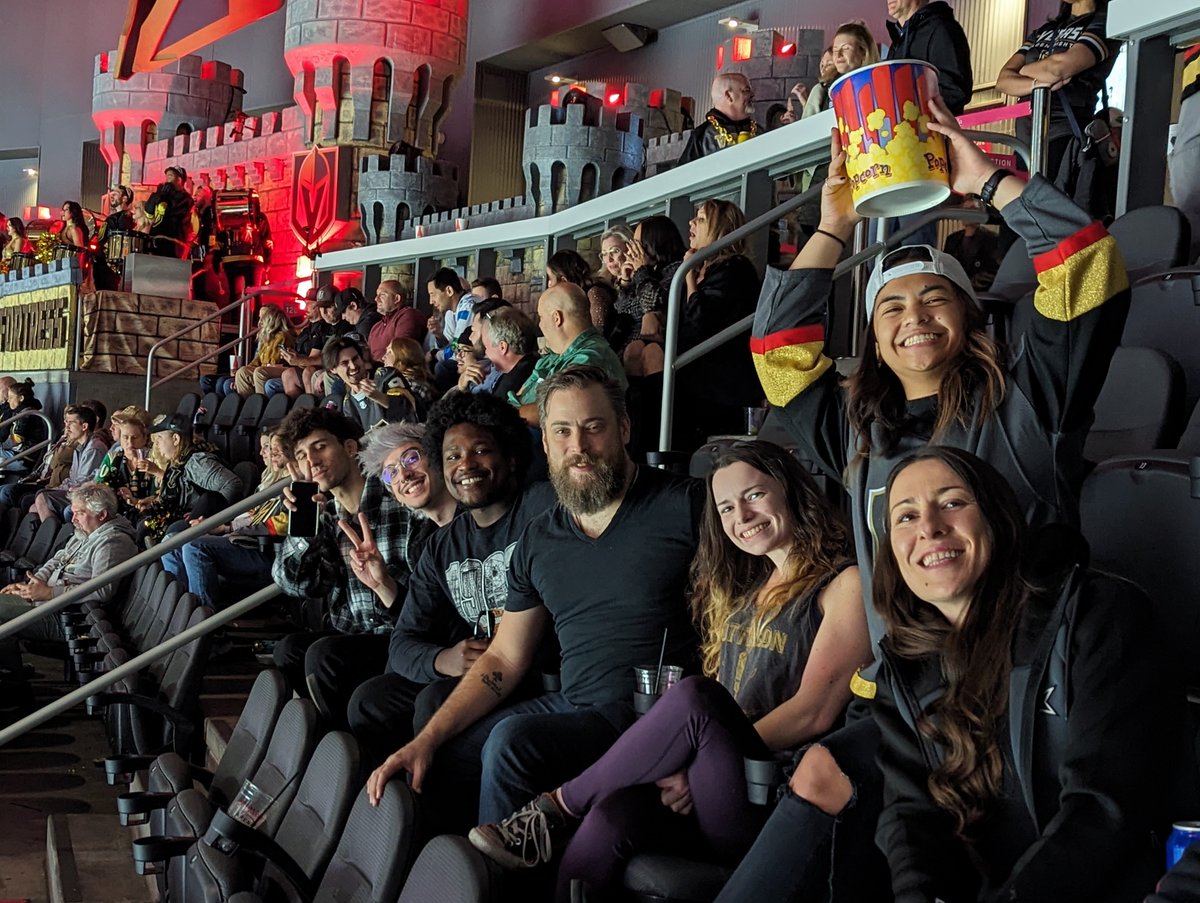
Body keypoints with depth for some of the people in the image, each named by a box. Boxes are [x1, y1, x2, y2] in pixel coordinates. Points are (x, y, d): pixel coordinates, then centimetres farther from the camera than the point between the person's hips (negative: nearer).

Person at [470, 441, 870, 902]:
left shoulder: (844, 583, -1)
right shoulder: (742, 589, 21)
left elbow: (814, 713, -11)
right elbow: (715, 710, 16)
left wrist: (698, 766, -14)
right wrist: (687, 759, -6)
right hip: (710, 796, 5)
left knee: (692, 698, -31)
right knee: (613, 818, -27)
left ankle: (559, 806, -13)